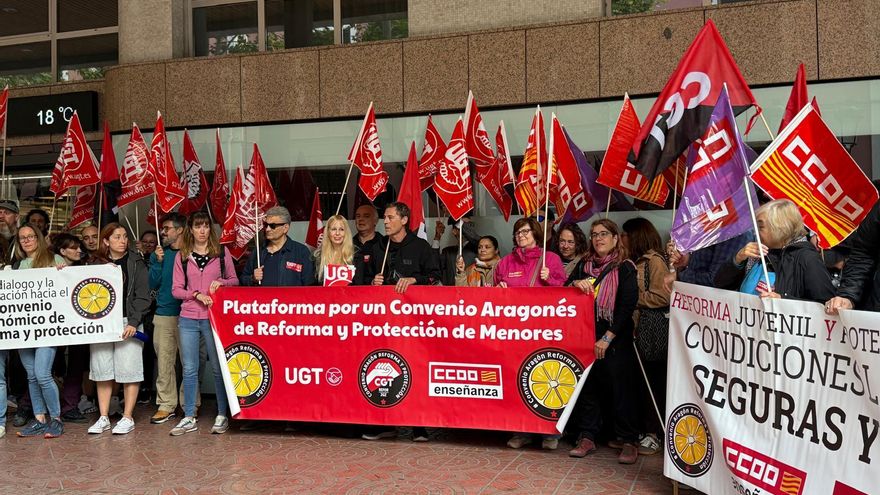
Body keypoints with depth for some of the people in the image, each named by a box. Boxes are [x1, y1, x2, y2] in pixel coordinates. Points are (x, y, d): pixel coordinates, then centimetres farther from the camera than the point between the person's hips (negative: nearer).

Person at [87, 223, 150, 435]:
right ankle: (103, 418, 14)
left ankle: (127, 418, 5)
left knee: (128, 369, -3)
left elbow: (143, 295, -3)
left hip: (128, 322, -3)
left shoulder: (136, 262, 2)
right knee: (102, 369, 5)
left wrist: (134, 322, -12)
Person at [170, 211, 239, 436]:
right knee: (189, 369, 5)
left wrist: (221, 282, -9)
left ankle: (222, 415, 12)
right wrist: (197, 294, -11)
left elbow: (234, 280, 11)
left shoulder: (222, 253, 4)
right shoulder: (182, 256, 7)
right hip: (188, 319, 2)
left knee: (219, 367, 3)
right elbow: (176, 289, 5)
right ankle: (189, 418, 14)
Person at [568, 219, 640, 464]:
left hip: (615, 339, -4)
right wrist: (576, 283, -11)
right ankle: (587, 437, 15)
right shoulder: (584, 264, 12)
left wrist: (607, 338, -12)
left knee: (621, 388, -2)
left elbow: (627, 306, -8)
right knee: (587, 386, 6)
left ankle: (628, 441, 8)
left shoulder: (625, 268, -2)